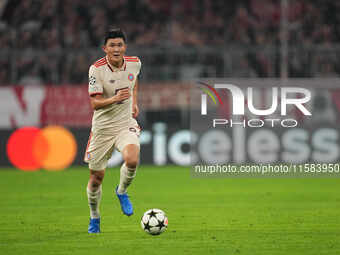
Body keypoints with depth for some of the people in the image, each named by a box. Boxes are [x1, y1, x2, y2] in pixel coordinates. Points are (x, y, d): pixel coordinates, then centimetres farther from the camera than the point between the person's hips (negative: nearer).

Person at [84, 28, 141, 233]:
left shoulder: (134, 63, -3)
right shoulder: (97, 69, -15)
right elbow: (95, 103, -20)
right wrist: (115, 98, -36)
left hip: (126, 124, 2)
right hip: (102, 127, -1)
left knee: (132, 160, -28)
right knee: (97, 176, 5)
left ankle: (122, 191, 4)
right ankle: (94, 218, 31)